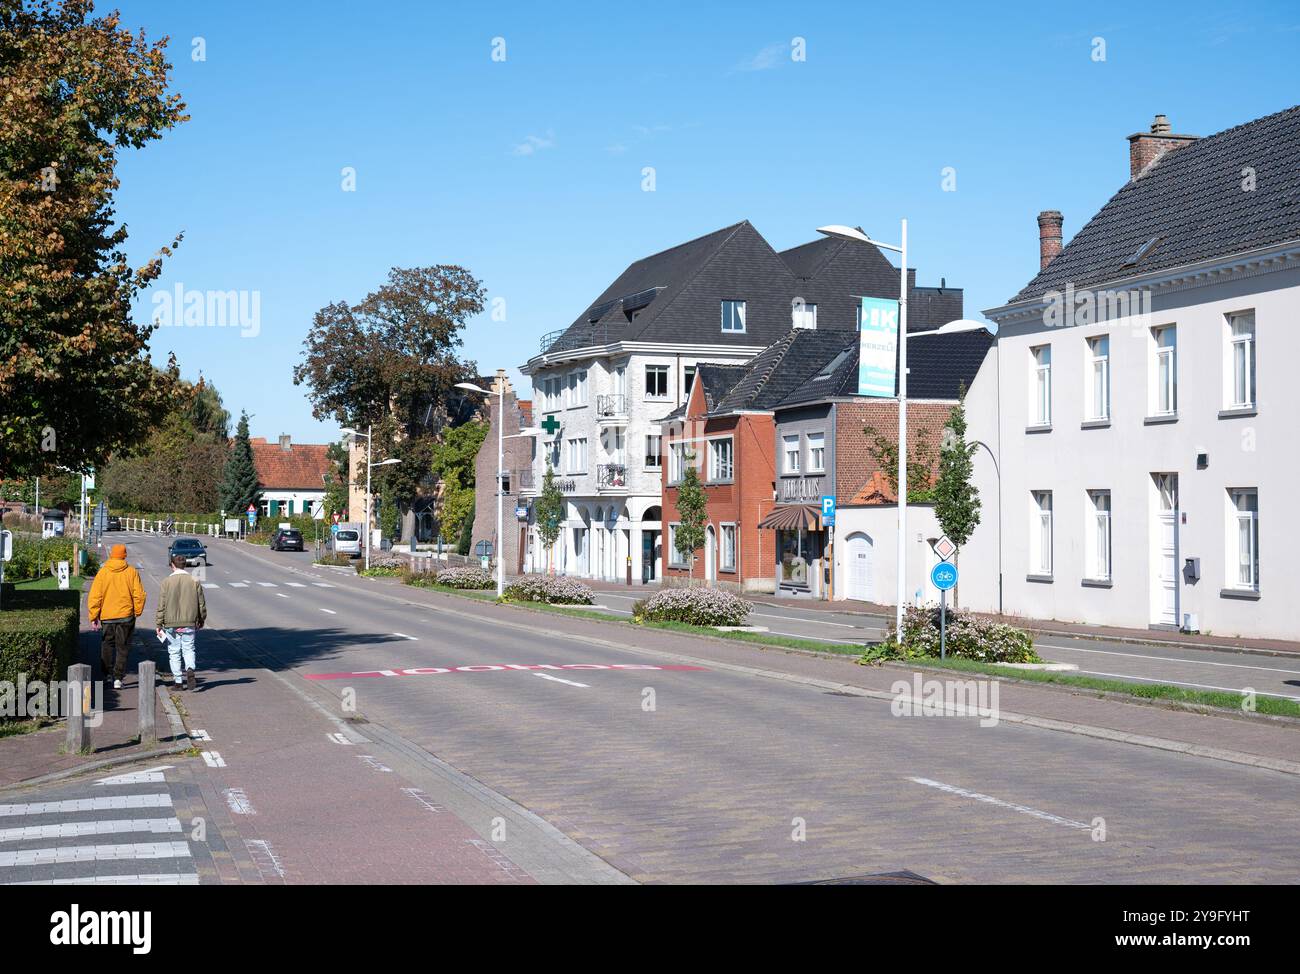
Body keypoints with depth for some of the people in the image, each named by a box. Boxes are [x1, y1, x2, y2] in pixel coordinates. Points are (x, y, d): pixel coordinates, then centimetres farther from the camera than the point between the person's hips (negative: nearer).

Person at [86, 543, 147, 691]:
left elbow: (94, 596, -5)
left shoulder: (102, 573, -3)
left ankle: (107, 672, 19)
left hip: (107, 616, 0)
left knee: (107, 643, 20)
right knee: (123, 647, 5)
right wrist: (137, 612, 11)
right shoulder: (131, 572, -3)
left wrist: (93, 617, 1)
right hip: (126, 616, 0)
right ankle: (117, 678, 2)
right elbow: (139, 595, -3)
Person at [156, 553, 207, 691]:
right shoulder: (194, 581, 1)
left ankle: (178, 681, 7)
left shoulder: (167, 582, -5)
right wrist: (201, 620, 21)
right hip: (189, 623, 1)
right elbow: (202, 604, 6)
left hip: (171, 623, -1)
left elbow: (161, 605, -6)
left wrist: (158, 624, 0)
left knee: (174, 653, 8)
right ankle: (190, 669, -18)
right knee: (188, 649, 10)